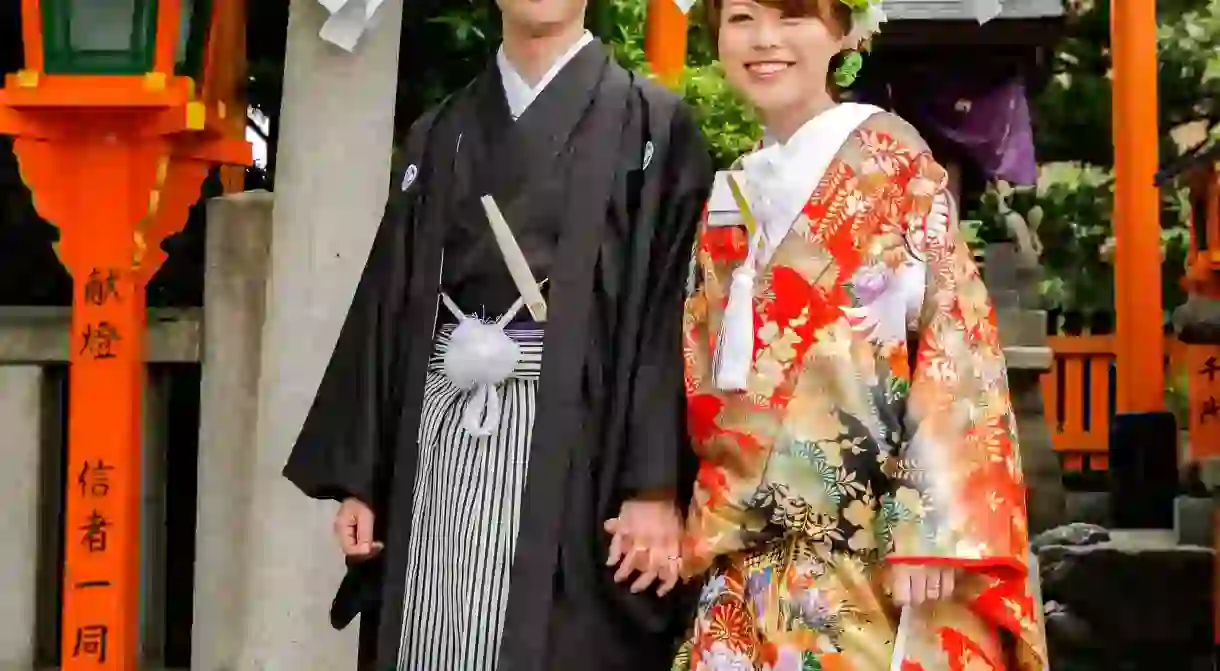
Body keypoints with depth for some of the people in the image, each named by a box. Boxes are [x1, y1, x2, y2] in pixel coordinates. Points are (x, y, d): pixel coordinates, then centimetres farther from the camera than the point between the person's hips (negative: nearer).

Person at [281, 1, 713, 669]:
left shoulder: (652, 125, 5)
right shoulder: (437, 136, 17)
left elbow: (672, 310, -4)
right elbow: (389, 304, 15)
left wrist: (657, 485, -14)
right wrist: (359, 477, 8)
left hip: (572, 439, -4)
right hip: (442, 440, 4)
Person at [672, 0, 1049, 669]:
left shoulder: (890, 156, -2)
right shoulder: (729, 197, 12)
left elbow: (957, 340, -9)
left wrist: (932, 527, -16)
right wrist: (700, 528, 7)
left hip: (880, 548, -5)